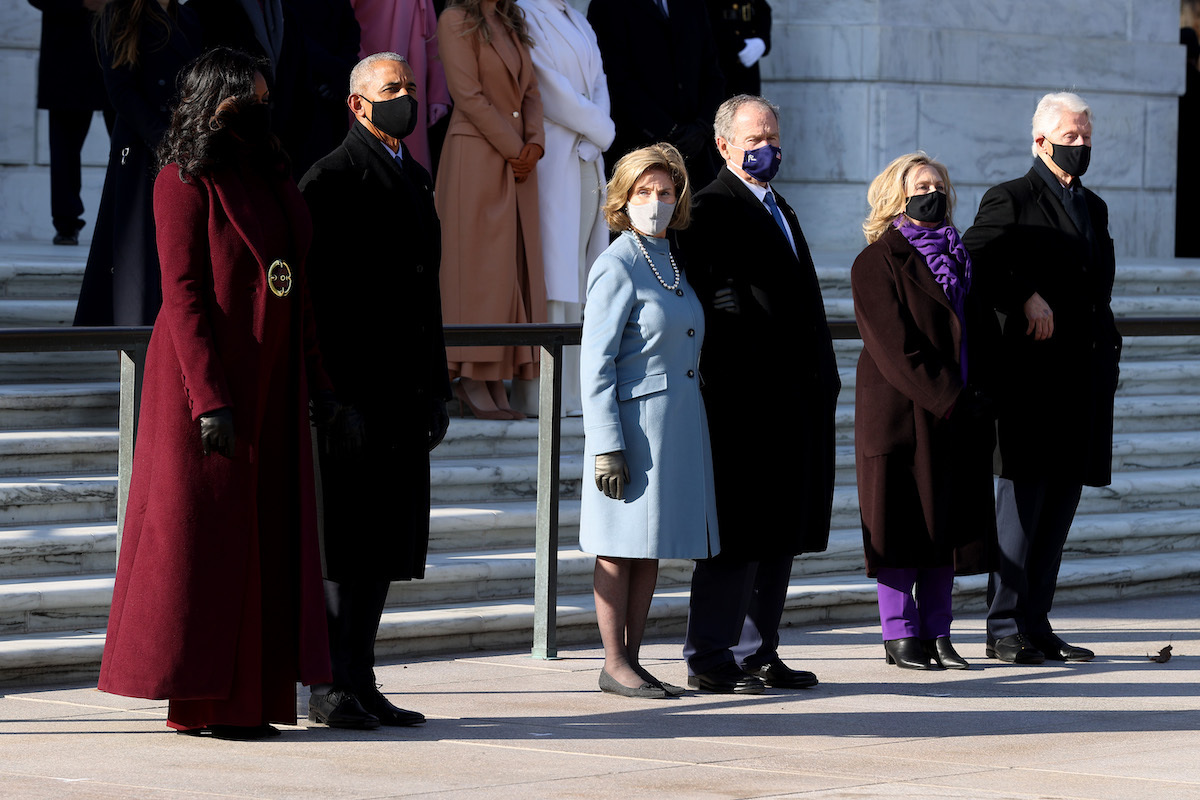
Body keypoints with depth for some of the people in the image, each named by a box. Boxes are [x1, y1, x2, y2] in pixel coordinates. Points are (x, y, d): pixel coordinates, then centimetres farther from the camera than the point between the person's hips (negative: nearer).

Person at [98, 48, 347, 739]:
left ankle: (251, 695, 12)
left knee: (266, 533, 7)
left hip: (271, 381, 8)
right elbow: (184, 293, -14)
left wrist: (317, 385, 11)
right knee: (205, 535, -4)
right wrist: (209, 398, -21)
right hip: (207, 376, -8)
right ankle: (201, 701, 1)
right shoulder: (187, 181, -9)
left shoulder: (271, 177, 13)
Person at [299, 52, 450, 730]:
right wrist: (332, 395, -19)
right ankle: (333, 688, -3)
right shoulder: (332, 180, -7)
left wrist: (437, 387, 17)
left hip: (403, 396, 8)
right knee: (346, 546, -6)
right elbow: (316, 291, -13)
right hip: (352, 393, -8)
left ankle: (360, 683, 15)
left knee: (384, 545, 9)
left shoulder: (414, 179, 19)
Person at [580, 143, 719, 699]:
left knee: (652, 548, 10)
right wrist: (607, 445, -19)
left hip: (678, 423, 8)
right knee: (621, 548, -2)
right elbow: (595, 361, -14)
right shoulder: (617, 265, -11)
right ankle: (614, 666, 2)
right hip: (634, 421, -8)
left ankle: (632, 660, 15)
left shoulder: (669, 259, 13)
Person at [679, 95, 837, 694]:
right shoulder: (712, 210, -8)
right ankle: (711, 658, 0)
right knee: (738, 537, -6)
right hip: (744, 398, -9)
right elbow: (711, 306, -16)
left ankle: (759, 654, 18)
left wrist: (822, 377, 15)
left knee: (779, 534, 12)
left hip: (795, 397, 9)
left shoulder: (780, 210, 21)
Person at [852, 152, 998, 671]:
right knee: (904, 526, -3)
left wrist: (980, 395, 0)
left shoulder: (958, 259, 15)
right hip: (902, 417, -6)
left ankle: (937, 635, 11)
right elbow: (894, 346, -13)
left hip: (957, 418, 6)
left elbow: (979, 333, 16)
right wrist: (947, 399, -18)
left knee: (950, 525, 5)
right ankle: (901, 636, 3)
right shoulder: (877, 262, -5)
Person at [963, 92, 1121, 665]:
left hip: (1085, 377, 7)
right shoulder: (1011, 201, -3)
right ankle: (1005, 629, -4)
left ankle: (1035, 623, 12)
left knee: (1062, 496, 8)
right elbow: (971, 262, -14)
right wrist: (1024, 299, -18)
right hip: (1034, 374, -7)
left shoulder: (1093, 208, 20)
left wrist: (1109, 355, 15)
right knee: (1024, 494, -7)